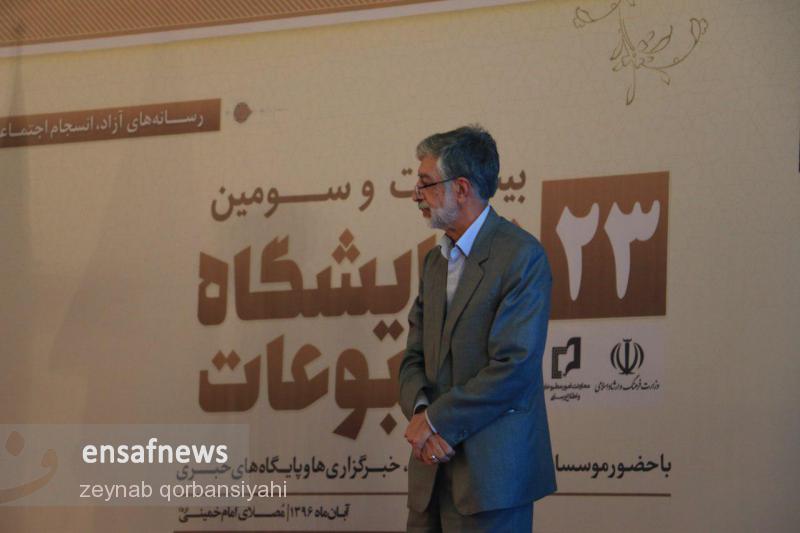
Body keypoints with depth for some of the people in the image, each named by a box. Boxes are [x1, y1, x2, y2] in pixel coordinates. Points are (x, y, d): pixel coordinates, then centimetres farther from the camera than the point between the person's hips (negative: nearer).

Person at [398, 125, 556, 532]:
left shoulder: (521, 255, -10)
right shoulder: (436, 261, 16)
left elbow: (514, 368, -18)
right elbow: (415, 357, 14)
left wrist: (436, 421, -13)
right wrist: (419, 411, -7)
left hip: (491, 472, -7)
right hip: (433, 469, 7)